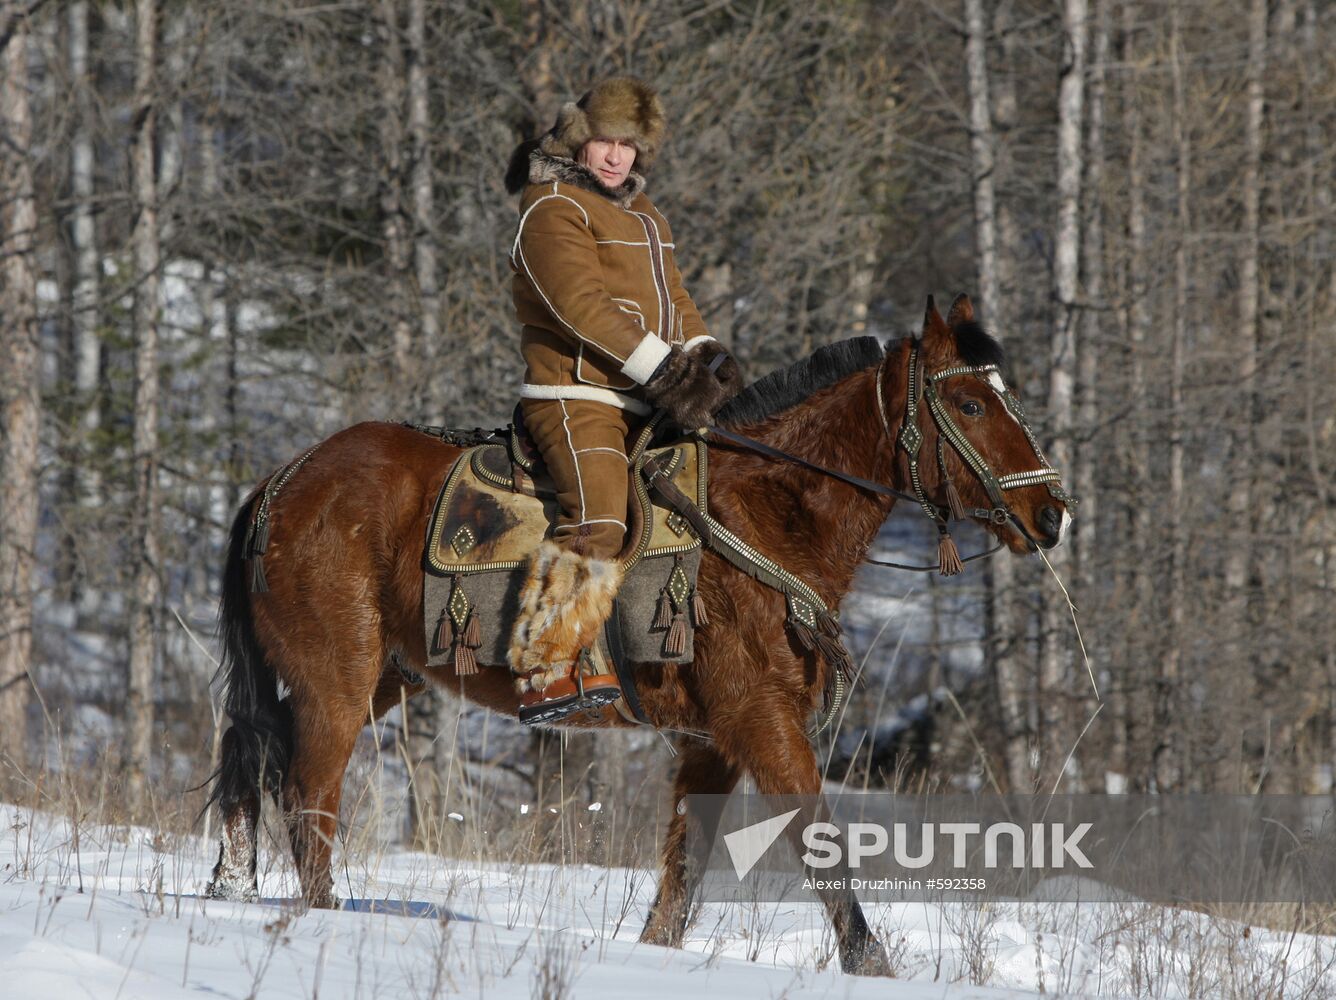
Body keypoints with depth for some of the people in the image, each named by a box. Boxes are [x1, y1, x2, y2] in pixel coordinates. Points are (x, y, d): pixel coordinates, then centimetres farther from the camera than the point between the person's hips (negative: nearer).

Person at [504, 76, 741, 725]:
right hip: (575, 394, -9)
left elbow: (672, 295, 21)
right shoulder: (553, 207, -8)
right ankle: (544, 677, -28)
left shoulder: (640, 214, 22)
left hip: (642, 401, 9)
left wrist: (703, 356, -1)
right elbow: (579, 304, -19)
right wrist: (662, 372, -24)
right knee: (596, 516, -26)